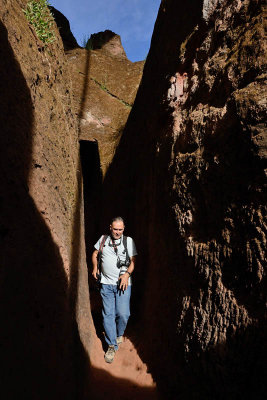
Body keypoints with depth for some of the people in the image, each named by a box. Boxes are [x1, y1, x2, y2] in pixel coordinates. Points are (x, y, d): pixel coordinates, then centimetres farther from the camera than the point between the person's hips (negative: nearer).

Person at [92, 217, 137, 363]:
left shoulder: (128, 241, 2)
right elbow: (95, 254, 20)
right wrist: (95, 268, 5)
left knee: (123, 314, -5)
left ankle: (119, 334, 27)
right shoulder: (103, 239, 7)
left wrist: (127, 274, -15)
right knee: (108, 314, 2)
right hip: (106, 283, 2)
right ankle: (112, 345, 17)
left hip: (123, 283, -2)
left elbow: (133, 260, 0)